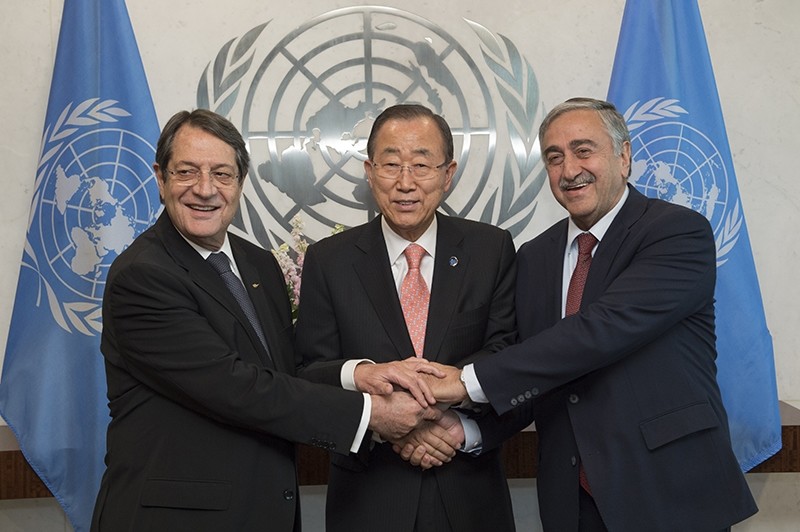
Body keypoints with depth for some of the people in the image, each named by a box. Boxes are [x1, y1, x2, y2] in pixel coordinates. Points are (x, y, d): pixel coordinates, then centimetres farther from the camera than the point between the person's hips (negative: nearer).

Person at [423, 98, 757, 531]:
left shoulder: (680, 233, -11)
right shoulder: (533, 257, 7)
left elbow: (604, 328, -25)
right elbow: (529, 379, 5)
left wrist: (471, 381, -26)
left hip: (673, 496, -4)